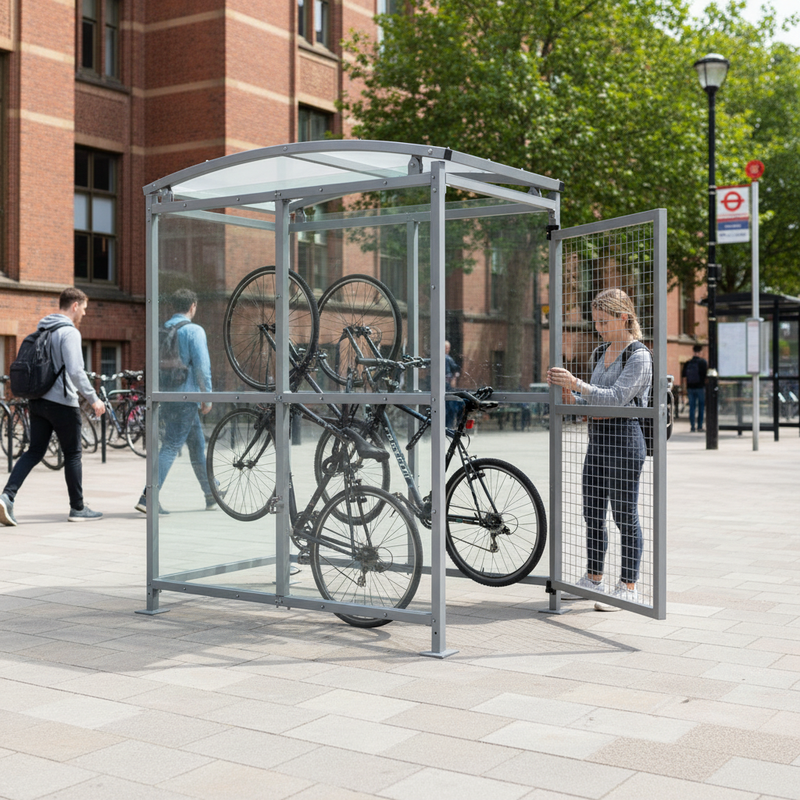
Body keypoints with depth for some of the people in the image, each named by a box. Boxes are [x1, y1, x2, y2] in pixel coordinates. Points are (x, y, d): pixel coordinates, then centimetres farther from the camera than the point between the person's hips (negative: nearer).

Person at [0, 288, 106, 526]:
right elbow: (75, 371, -22)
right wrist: (94, 398, -16)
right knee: (72, 455, 5)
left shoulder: (42, 329, 14)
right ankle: (78, 508, 14)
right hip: (62, 403, -7)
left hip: (37, 400, 8)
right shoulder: (69, 332, -14)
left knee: (34, 451, 9)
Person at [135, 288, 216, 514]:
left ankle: (212, 496, 27)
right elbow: (202, 366, -14)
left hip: (165, 397, 8)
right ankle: (148, 497, -16)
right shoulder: (194, 331, -9)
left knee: (197, 445, 17)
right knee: (170, 447, -9)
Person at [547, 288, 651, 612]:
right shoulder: (599, 354, 15)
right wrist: (571, 398, -1)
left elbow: (616, 397, -21)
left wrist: (576, 383, -25)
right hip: (597, 439, 8)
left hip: (624, 439, -8)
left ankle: (628, 587, 8)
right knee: (592, 514, 13)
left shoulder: (639, 356, -10)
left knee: (624, 516, -1)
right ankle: (593, 579, 26)